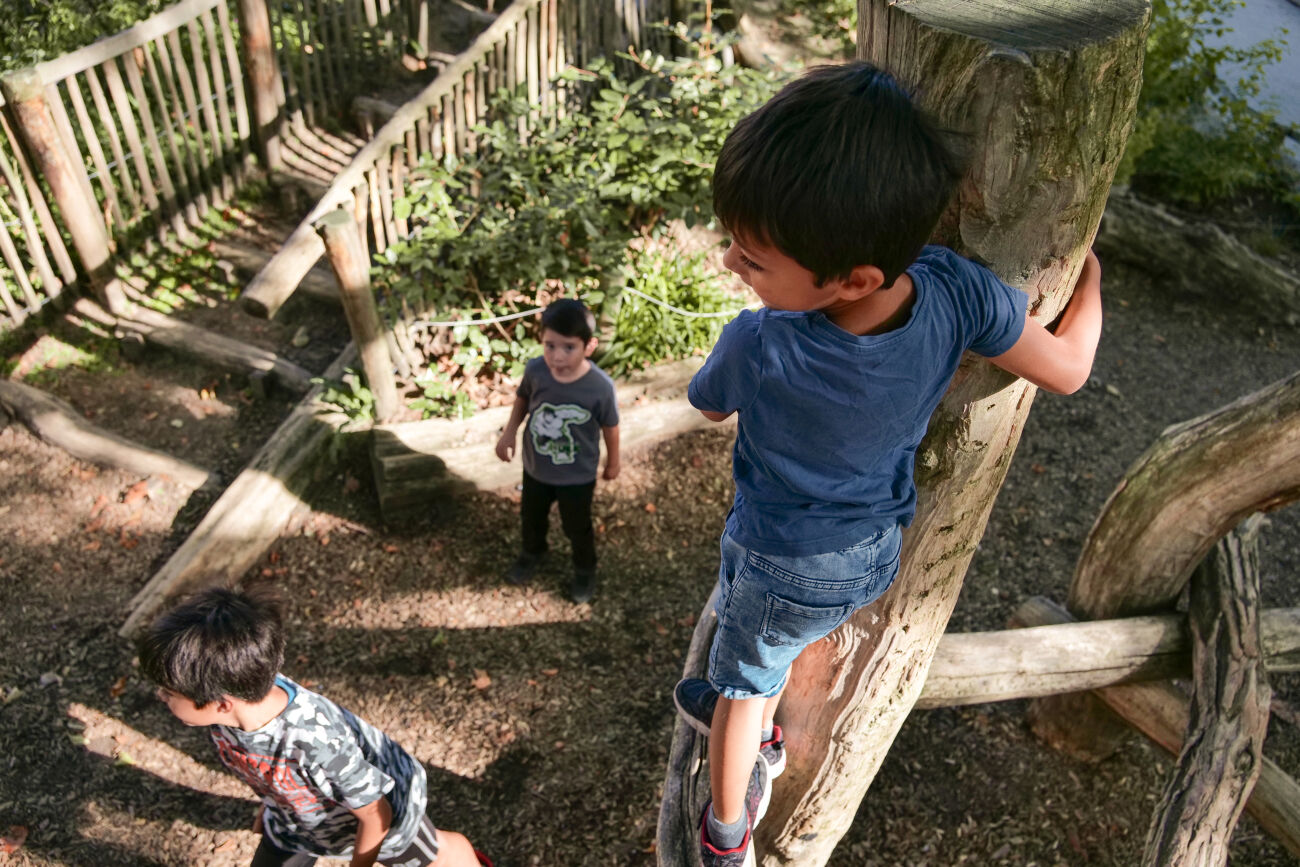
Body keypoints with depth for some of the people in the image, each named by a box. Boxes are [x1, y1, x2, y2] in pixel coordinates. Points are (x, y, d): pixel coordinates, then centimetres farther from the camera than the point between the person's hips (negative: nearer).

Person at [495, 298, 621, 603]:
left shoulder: (601, 386, -30)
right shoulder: (535, 370, -24)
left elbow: (610, 426, -12)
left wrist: (613, 461, 2)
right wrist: (510, 431, -5)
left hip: (578, 475, -3)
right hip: (535, 467, 3)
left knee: (577, 528, 21)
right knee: (531, 517, 29)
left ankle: (585, 569, 52)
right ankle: (532, 552, 61)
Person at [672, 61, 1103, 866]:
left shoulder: (758, 348, -39)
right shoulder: (957, 291, -30)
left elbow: (709, 403, -13)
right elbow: (1068, 367, -12)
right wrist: (1088, 273, 7)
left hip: (789, 569, -4)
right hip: (877, 554, 5)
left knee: (743, 679, 25)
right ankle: (759, 731, 62)